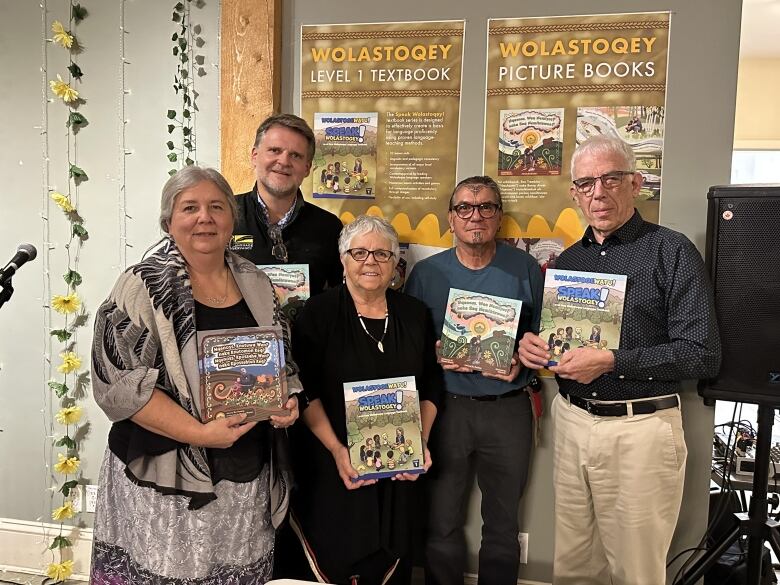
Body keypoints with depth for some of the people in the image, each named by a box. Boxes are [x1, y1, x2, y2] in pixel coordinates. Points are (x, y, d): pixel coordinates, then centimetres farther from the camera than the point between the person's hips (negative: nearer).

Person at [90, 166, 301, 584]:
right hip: (165, 480, -4)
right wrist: (199, 433, -21)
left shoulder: (256, 284, 7)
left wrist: (288, 398, -4)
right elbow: (120, 383, -14)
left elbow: (281, 361, 17)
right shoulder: (144, 287, -8)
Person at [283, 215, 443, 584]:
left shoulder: (414, 314, 6)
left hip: (399, 469, 3)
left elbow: (431, 387, 9)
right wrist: (336, 449, -16)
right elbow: (305, 391, -8)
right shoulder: (318, 313, -5)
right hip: (333, 468, -3)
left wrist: (421, 442, -2)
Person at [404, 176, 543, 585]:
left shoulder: (525, 269, 1)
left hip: (507, 409, 0)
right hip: (446, 407, 0)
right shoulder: (426, 273, 2)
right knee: (442, 525, 11)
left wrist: (522, 361, -15)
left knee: (502, 525, 15)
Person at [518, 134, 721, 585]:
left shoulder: (673, 252, -7)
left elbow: (703, 354, -13)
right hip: (571, 422, 5)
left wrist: (612, 362, -20)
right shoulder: (569, 259, 11)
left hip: (641, 428, -5)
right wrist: (532, 346, -2)